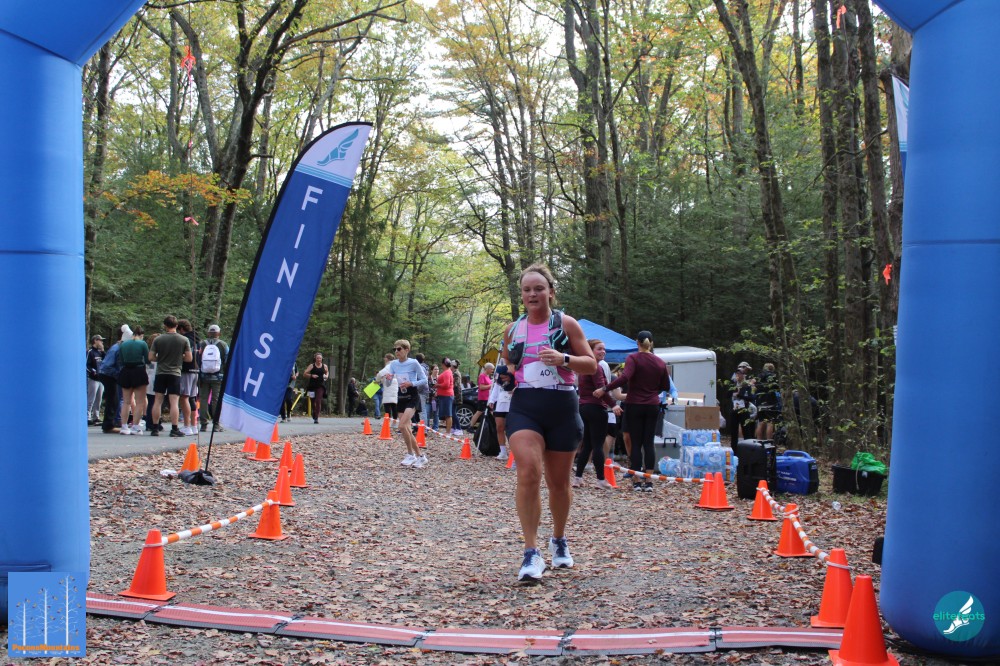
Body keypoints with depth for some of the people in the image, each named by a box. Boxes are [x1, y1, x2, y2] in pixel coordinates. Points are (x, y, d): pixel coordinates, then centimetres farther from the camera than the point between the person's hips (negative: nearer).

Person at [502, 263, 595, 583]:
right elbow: (506, 365, 25)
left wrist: (563, 358, -19)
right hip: (524, 407, 1)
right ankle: (531, 553, -18)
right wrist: (505, 373, 1)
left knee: (559, 481, 11)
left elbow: (591, 364, -1)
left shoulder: (566, 324, 1)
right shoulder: (512, 329, 10)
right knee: (528, 472, -20)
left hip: (562, 408, -1)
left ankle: (559, 540, 36)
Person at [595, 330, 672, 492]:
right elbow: (666, 387, 11)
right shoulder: (660, 362, 6)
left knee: (636, 443, 3)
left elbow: (625, 377, -24)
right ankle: (648, 482, 4)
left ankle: (637, 481, 4)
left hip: (635, 405, -3)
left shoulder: (633, 358, -8)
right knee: (648, 443, 6)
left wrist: (604, 389, -21)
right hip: (652, 406, 3)